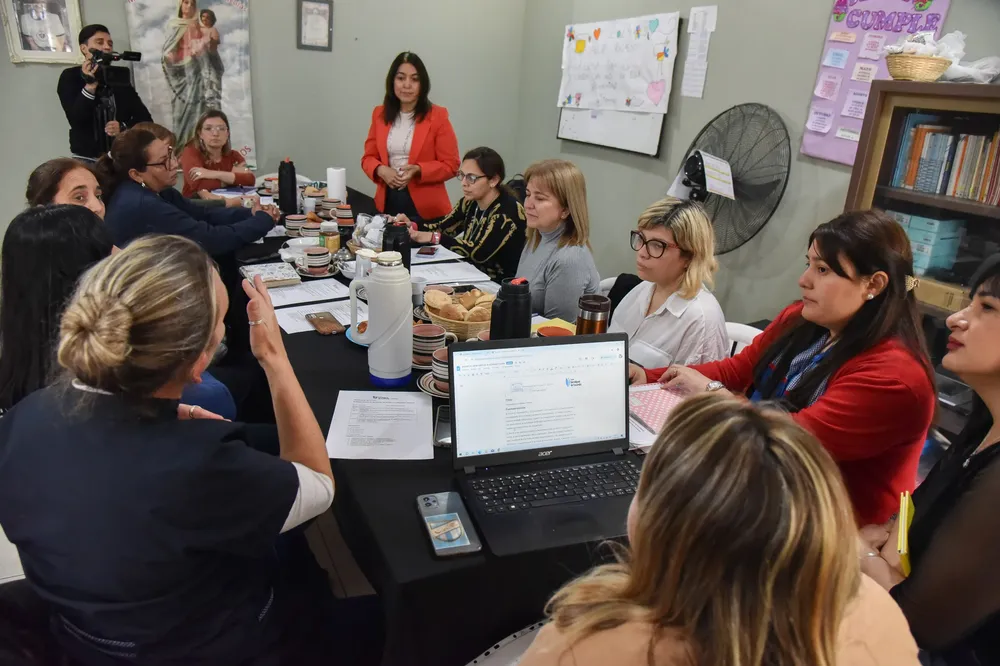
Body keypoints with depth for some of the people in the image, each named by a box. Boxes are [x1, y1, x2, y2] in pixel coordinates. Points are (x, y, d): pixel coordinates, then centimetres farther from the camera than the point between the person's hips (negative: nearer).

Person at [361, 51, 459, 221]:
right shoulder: (380, 114, 7)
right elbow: (368, 157, 11)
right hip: (388, 202, 4)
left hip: (425, 207, -3)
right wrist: (381, 170, -11)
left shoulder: (437, 116, -5)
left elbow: (450, 164, -6)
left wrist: (418, 170, -20)